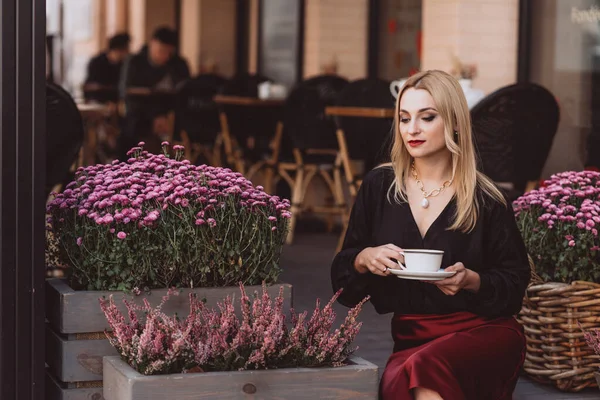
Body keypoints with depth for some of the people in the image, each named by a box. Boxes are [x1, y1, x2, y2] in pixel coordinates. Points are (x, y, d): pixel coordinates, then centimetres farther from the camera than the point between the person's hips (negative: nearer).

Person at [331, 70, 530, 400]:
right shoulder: (378, 187, 7)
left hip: (485, 332, -2)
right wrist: (364, 258, -11)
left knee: (425, 366, -35)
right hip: (410, 339, 2)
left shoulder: (486, 199, 0)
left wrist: (471, 280, -16)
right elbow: (342, 276, 12)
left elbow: (515, 285, 4)